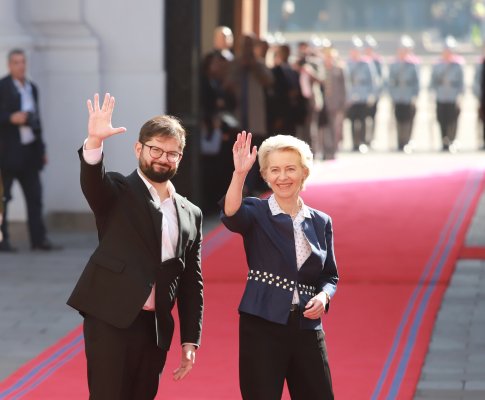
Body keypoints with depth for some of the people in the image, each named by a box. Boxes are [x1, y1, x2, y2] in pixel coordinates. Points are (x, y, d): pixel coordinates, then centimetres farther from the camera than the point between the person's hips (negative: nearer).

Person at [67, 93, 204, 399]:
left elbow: (191, 283, 14)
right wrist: (94, 141, -40)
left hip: (155, 327, 5)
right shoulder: (117, 192, 3)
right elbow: (93, 180, -21)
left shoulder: (191, 214, 14)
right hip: (111, 319, -4)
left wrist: (190, 340, 9)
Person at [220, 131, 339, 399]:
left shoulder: (321, 223, 10)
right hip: (262, 327, -3)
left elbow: (330, 275, 16)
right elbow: (230, 216, -24)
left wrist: (323, 296, -6)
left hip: (307, 328, 4)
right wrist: (240, 174, -39)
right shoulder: (256, 213, -2)